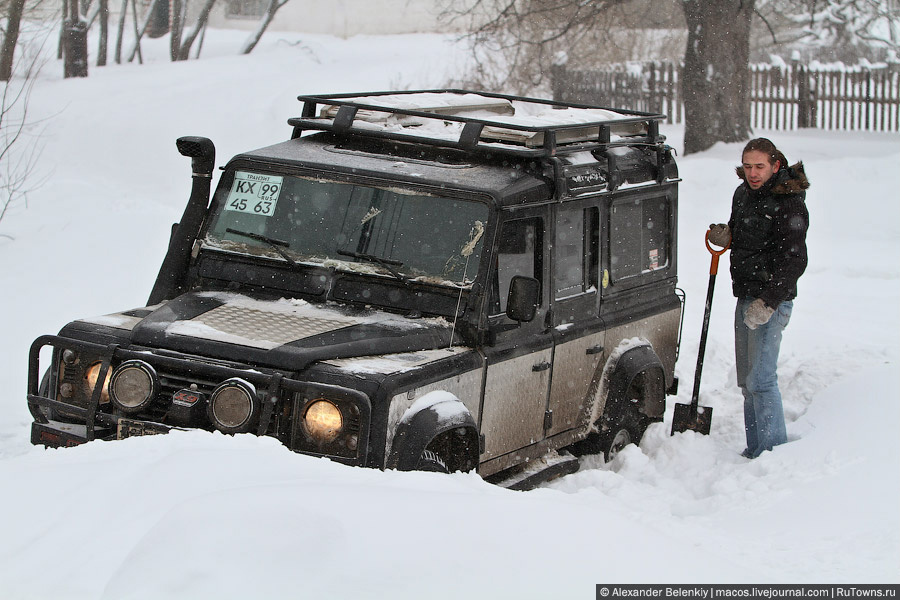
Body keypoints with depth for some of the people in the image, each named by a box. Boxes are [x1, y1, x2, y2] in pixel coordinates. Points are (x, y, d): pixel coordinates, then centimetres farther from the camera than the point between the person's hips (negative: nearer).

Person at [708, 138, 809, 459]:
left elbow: (793, 262, -20)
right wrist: (725, 236, 3)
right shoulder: (743, 194, 10)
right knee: (747, 380, 12)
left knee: (761, 379, -12)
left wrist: (768, 302, -28)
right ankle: (754, 449, 20)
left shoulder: (789, 206, -16)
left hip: (772, 301, -9)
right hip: (746, 297, 9)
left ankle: (773, 452, -7)